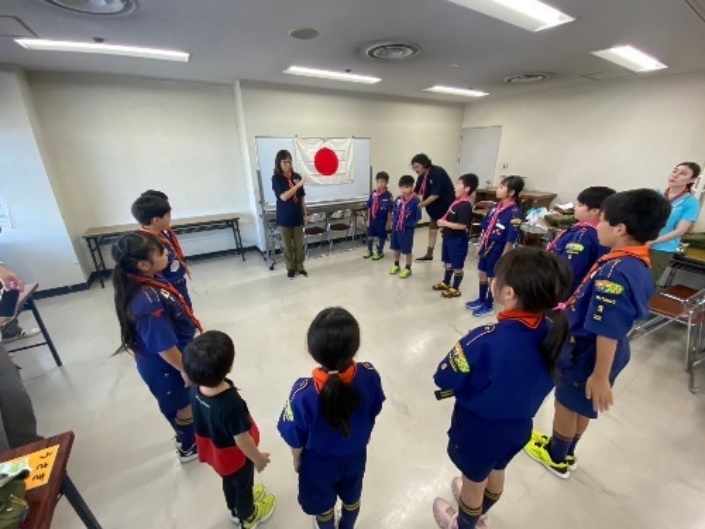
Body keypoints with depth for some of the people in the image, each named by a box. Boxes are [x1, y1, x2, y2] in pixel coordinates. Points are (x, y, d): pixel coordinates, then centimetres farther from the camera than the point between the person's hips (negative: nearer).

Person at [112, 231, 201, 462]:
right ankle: (189, 447, 46)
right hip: (165, 367, -8)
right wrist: (185, 370, -14)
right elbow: (164, 347, -29)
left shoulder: (149, 281, -9)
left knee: (182, 404, 31)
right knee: (184, 407, 19)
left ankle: (187, 435, 57)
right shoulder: (148, 302, -38)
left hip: (173, 358, 8)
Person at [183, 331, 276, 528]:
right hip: (234, 456, -5)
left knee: (229, 480, 34)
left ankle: (235, 510, 63)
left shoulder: (196, 389, -25)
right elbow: (241, 440, -29)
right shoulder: (231, 404, -44)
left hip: (212, 450, 6)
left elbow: (205, 419, -5)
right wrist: (258, 458, -11)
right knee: (243, 484, 27)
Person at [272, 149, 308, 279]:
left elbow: (302, 197, 8)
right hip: (284, 218, -3)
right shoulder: (276, 178, -7)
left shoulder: (297, 176, 3)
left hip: (297, 216, 3)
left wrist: (305, 213, 7)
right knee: (288, 245, 8)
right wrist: (298, 185, -23)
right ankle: (291, 268, 24)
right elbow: (284, 197, -19)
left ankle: (300, 267, 25)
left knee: (299, 244, 10)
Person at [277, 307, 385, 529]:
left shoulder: (304, 393, -39)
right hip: (355, 455, 3)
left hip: (319, 462, -2)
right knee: (352, 497, 35)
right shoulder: (369, 375, -31)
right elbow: (373, 413, -11)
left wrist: (297, 459, 3)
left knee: (323, 505, 32)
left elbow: (296, 438, -20)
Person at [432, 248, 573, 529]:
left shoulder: (486, 340, -39)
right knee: (496, 472, 33)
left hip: (479, 429, -6)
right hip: (519, 425, 6)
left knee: (474, 481, 24)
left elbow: (444, 379, -28)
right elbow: (544, 378, -1)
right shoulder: (552, 330, -18)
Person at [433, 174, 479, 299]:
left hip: (458, 240, -10)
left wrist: (445, 223, -22)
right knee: (448, 262, 22)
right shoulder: (457, 201, 7)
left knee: (457, 265, 5)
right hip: (449, 237, 10)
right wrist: (443, 221, 1)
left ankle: (455, 289, 18)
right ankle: (446, 283, 38)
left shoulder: (465, 205, -23)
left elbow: (462, 225, -29)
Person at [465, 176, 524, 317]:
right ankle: (481, 300, 38)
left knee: (492, 278, 8)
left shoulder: (514, 213, -20)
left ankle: (488, 306, 27)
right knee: (482, 273, 18)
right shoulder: (496, 207, 2)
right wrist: (480, 245, 12)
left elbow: (510, 240, -19)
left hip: (498, 250, -7)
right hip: (486, 247, 7)